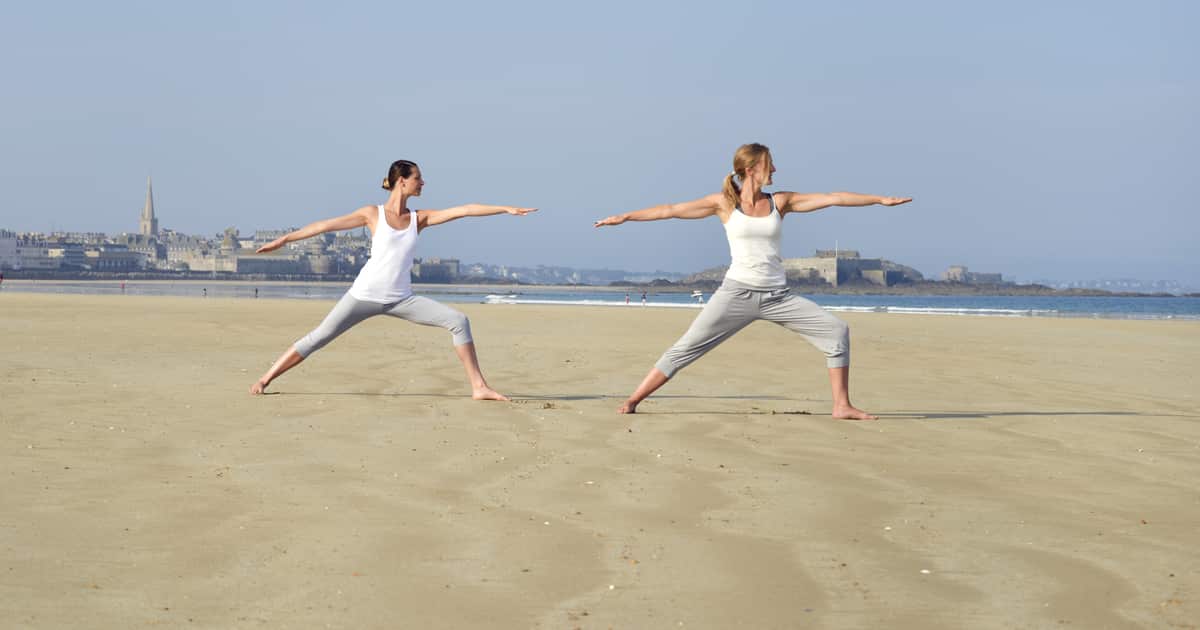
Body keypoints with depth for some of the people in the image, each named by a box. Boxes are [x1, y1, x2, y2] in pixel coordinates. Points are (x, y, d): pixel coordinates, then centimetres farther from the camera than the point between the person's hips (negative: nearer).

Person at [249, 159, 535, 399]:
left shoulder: (419, 218, 7)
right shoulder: (373, 214, 0)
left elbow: (464, 210, 1)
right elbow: (326, 225, 0)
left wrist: (506, 209, -2)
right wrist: (284, 239, 0)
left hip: (400, 299, 3)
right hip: (365, 295, -3)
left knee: (458, 321, -10)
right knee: (318, 338, -6)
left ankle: (479, 387, -8)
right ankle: (265, 379, 5)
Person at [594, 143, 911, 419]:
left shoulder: (779, 202, 7)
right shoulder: (724, 203, 1)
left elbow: (832, 198, 5)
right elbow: (672, 210, 2)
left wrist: (880, 199, 3)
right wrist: (625, 217, 0)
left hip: (777, 296, 3)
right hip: (737, 292, -3)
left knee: (836, 330, -6)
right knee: (686, 348, -9)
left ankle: (842, 405, 0)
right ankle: (632, 401, -4)